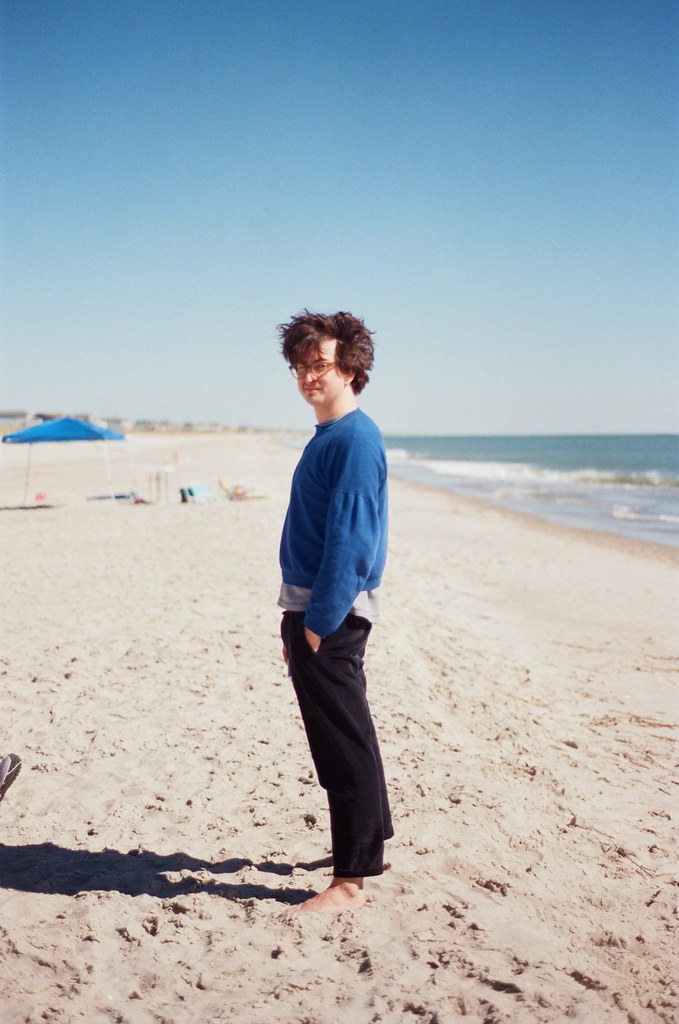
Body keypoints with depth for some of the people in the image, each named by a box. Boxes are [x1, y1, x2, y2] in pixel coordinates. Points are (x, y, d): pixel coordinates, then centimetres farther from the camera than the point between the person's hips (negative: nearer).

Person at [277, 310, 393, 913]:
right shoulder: (328, 436, 15)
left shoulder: (354, 439, -15)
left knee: (343, 743, -3)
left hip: (334, 613, -10)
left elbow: (350, 541, -22)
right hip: (316, 609, 10)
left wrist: (319, 623, -22)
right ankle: (371, 844, 35)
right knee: (347, 735, 20)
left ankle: (351, 881, 7)